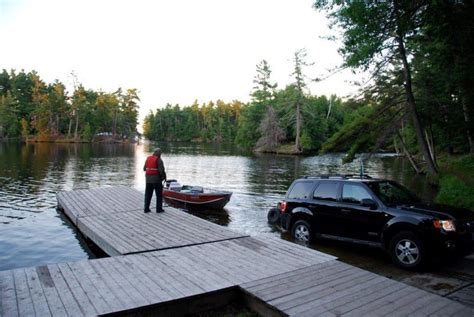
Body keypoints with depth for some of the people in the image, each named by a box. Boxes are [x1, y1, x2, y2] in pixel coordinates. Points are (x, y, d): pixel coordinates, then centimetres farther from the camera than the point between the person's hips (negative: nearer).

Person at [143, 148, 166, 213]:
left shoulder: (148, 158, 5)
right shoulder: (159, 160, -12)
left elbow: (144, 168, 10)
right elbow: (161, 170, -17)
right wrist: (164, 176, 0)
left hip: (148, 179, 5)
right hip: (157, 179, -5)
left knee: (148, 194, 13)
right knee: (159, 194, 7)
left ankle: (146, 208, 15)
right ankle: (159, 209, 9)